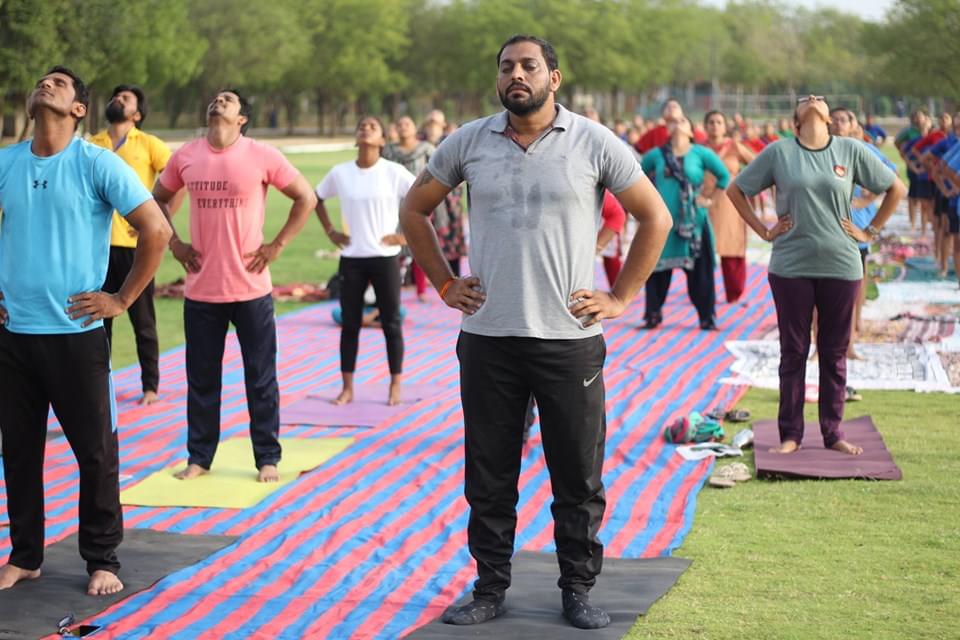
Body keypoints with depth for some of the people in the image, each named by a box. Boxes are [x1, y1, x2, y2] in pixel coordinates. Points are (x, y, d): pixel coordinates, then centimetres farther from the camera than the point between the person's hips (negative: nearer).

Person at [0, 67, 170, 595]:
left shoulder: (97, 164, -7)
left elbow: (156, 230, -9)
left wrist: (122, 299, -9)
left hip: (75, 333, -4)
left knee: (95, 452, 2)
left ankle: (102, 562, 15)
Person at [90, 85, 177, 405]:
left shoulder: (149, 145, 0)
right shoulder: (91, 145, 9)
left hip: (135, 244, -3)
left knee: (143, 321, 3)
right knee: (98, 319, 7)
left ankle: (150, 386, 13)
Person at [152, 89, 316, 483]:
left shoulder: (261, 156, -6)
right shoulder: (185, 157, 3)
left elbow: (306, 198, 1)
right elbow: (158, 199, 19)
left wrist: (277, 245, -3)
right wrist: (174, 243, 8)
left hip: (251, 288, -3)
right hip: (200, 290, 3)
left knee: (261, 379, 5)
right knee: (201, 378, 11)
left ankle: (267, 459, 16)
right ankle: (199, 457, 22)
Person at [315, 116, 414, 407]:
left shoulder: (394, 172, -7)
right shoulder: (340, 173, 1)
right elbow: (317, 199, 17)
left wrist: (406, 234, -8)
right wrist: (330, 231, 7)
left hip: (385, 257, -2)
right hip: (351, 258, 2)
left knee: (391, 322, 4)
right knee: (350, 323, 6)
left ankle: (395, 386, 14)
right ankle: (347, 388, 14)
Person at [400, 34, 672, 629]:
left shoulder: (594, 143, -2)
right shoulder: (469, 142, 3)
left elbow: (656, 217, 4)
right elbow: (415, 209, 15)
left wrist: (621, 296, 0)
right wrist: (445, 283, 8)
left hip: (570, 339, -2)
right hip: (488, 338, 2)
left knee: (578, 476, 6)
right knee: (489, 476, 9)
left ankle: (579, 590, 19)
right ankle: (490, 587, 21)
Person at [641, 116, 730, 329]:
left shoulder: (701, 153, -1)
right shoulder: (657, 155, 5)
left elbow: (724, 176, 2)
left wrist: (708, 199, 0)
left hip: (693, 221, -2)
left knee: (699, 270, 2)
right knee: (657, 269, 5)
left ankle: (707, 317, 10)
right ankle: (653, 315, 17)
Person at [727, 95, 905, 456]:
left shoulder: (851, 151, 2)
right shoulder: (778, 153, 0)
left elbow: (895, 188, 10)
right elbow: (736, 190, 8)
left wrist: (870, 232, 5)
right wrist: (764, 231, 2)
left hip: (841, 266, 1)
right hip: (791, 267, -1)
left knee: (834, 353, 9)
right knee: (793, 352, 5)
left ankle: (833, 433, 19)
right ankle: (790, 434, 14)